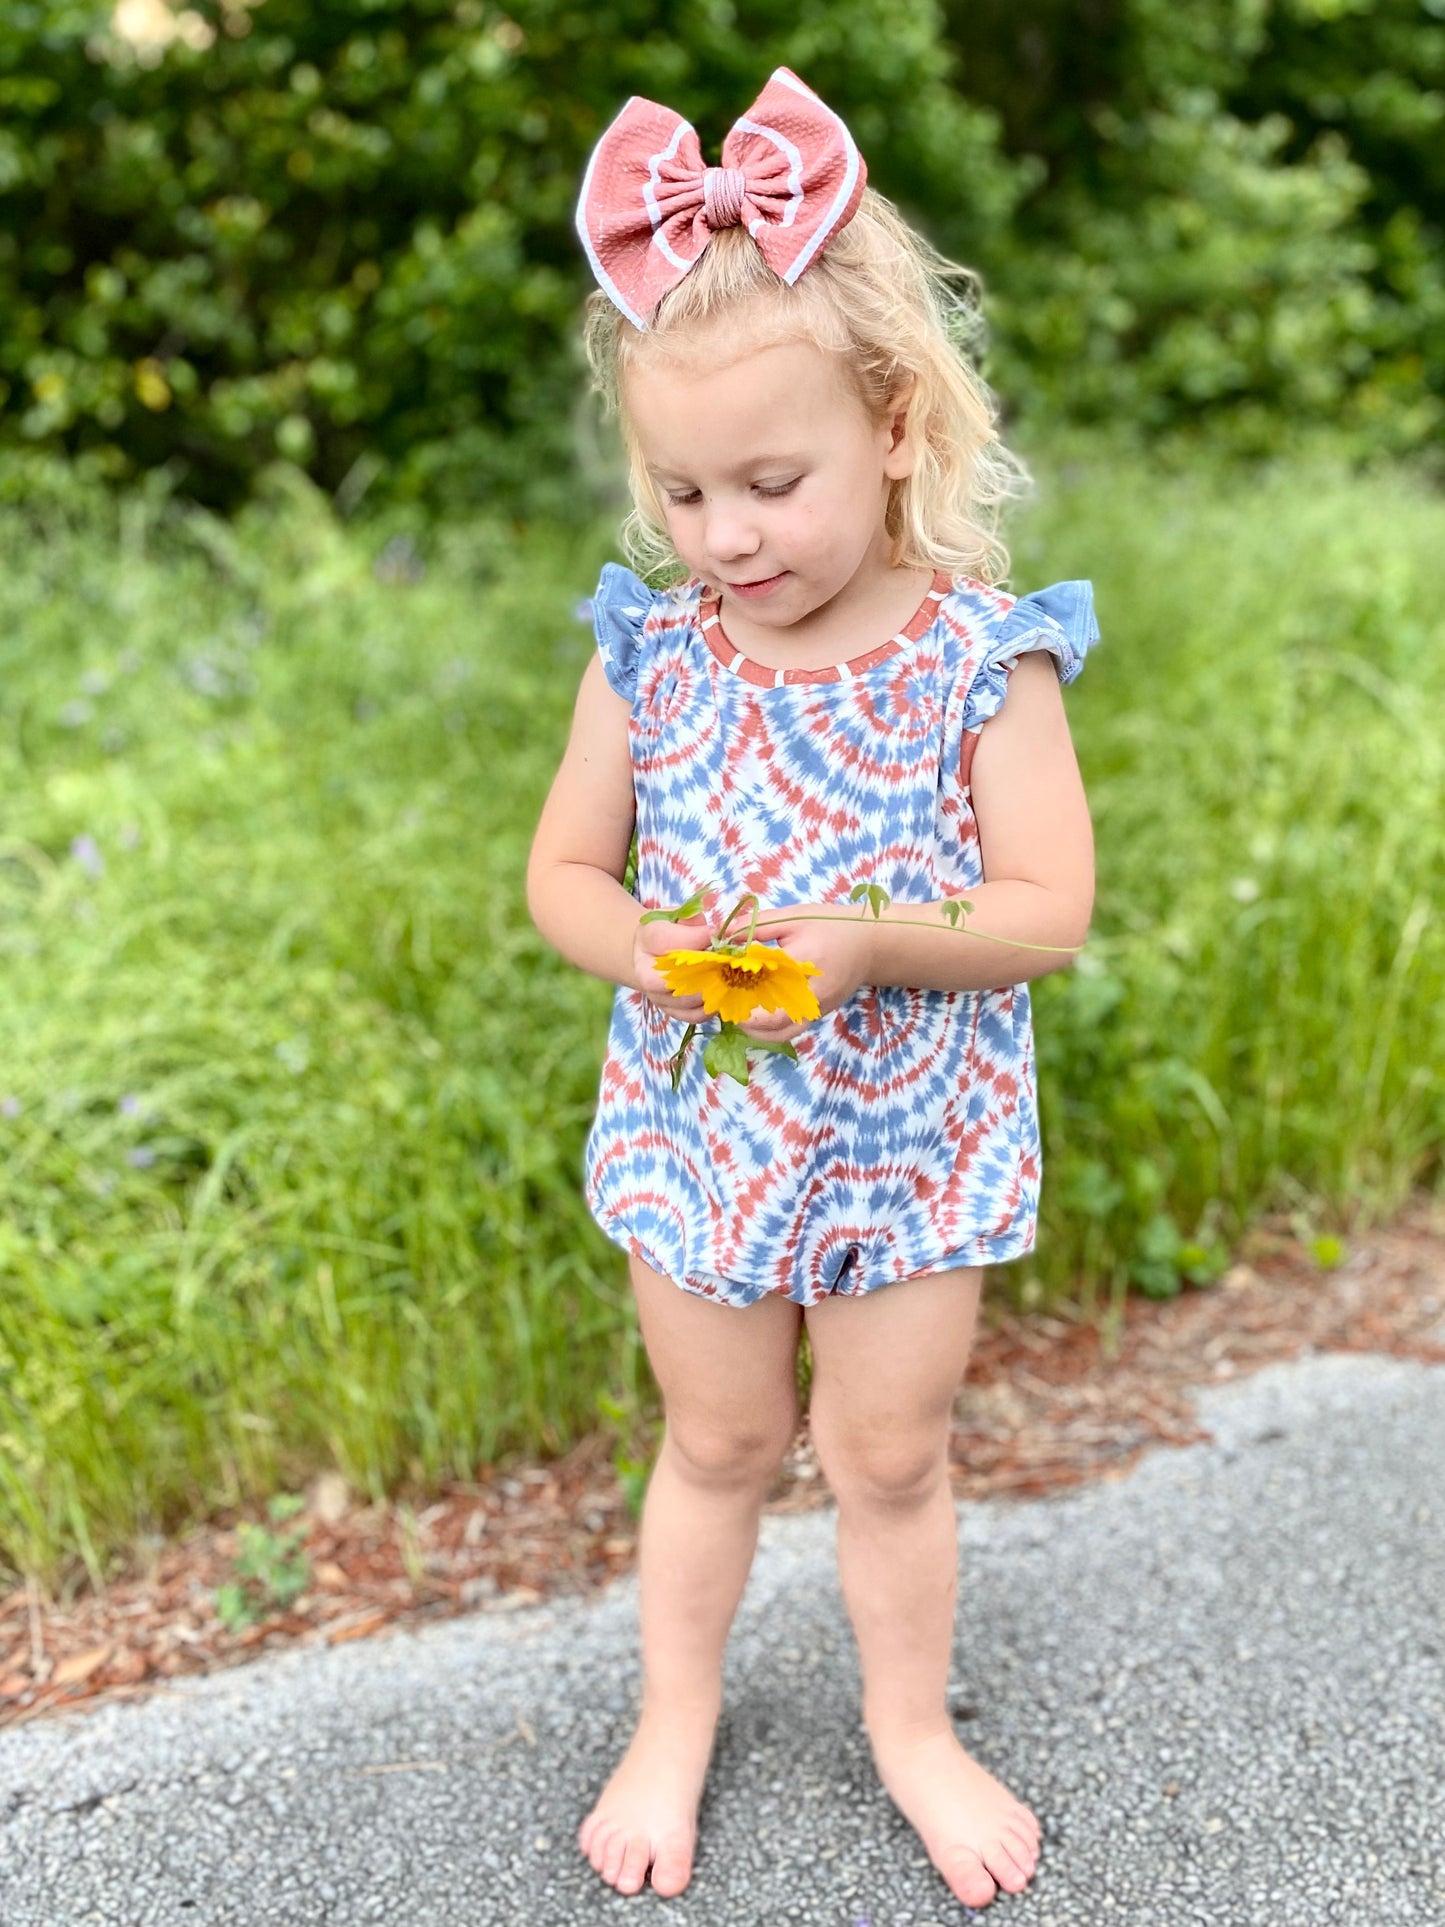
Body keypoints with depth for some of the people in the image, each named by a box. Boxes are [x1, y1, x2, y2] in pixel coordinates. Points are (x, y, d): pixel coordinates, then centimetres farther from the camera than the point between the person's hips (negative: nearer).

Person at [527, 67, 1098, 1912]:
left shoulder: (983, 655, -15)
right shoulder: (650, 650, -7)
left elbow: (1049, 906, -15)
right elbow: (560, 869, -1)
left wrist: (870, 946, -31)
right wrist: (636, 946, -22)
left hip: (911, 1135, -2)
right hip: (697, 1125, 2)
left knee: (891, 1453, 14)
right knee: (715, 1439, 19)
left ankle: (911, 1721, 40)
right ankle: (674, 1722, 41)